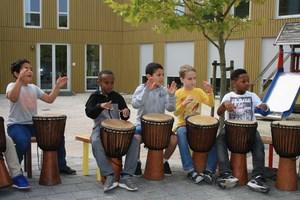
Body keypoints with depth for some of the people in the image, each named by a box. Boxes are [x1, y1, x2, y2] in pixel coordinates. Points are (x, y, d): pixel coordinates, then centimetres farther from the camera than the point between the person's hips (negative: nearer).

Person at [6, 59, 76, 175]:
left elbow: (49, 99, 11)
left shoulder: (33, 88, 12)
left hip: (33, 123, 7)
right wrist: (20, 79, -42)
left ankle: (61, 165, 15)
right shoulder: (12, 86, -9)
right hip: (16, 125, -7)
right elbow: (13, 98, -33)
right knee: (24, 141, -37)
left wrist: (57, 87, -2)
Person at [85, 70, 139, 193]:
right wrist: (100, 106, -34)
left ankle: (126, 176, -22)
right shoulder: (95, 97, 2)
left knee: (134, 141, -23)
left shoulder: (117, 97, 10)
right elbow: (89, 113, -14)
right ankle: (109, 176, -31)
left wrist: (126, 113, -15)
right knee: (96, 143, -36)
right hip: (100, 127, -2)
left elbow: (124, 117, 11)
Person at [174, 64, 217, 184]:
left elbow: (211, 104, -1)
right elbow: (176, 113, -8)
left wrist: (210, 92, -16)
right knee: (181, 134, -38)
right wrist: (184, 104, -25)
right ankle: (190, 170, -36)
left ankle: (209, 170, -17)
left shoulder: (199, 91, 7)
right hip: (183, 125, -3)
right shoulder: (178, 93, -1)